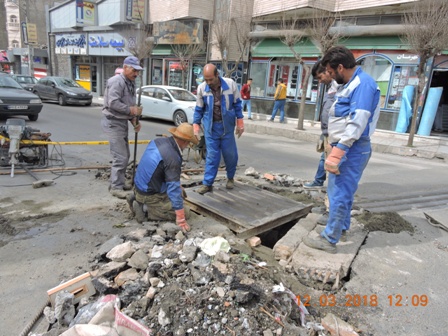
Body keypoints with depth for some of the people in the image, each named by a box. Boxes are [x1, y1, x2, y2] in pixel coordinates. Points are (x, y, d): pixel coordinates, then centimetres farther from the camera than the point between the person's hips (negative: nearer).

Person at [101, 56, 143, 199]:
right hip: (113, 122, -10)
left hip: (123, 122, 10)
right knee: (120, 157, -10)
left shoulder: (131, 83, 14)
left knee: (125, 155, 15)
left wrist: (134, 120, 3)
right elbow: (113, 103, -25)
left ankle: (120, 182, 28)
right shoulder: (116, 81, -15)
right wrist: (131, 110, -18)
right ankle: (116, 187, 0)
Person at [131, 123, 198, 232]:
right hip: (150, 195, -8)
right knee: (185, 214, -3)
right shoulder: (173, 158, -28)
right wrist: (181, 219, -25)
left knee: (179, 190, 24)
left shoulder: (158, 141, -3)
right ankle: (150, 211, -6)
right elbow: (174, 188, -29)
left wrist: (177, 186, 20)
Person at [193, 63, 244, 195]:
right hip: (210, 126, 0)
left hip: (227, 125, 0)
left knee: (230, 154, 9)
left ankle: (230, 178, 32)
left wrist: (240, 123, -1)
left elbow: (237, 104, -1)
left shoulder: (231, 84, -11)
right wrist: (196, 125, -1)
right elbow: (199, 109, 2)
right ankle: (207, 183, 9)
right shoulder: (201, 88, -8)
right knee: (212, 155, 0)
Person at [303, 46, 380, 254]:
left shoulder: (363, 83, -17)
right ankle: (341, 227, 38)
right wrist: (334, 146, 20)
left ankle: (329, 240, 6)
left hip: (352, 150, -10)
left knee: (339, 195, -4)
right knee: (341, 192, 21)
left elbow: (357, 122, -26)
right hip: (345, 148, 11)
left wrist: (338, 151, -28)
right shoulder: (351, 84, 16)